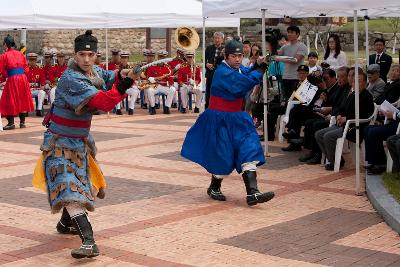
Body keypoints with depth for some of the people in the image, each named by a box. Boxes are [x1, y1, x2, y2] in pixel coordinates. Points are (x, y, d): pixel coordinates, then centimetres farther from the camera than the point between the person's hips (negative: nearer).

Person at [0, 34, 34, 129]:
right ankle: (22, 122, 16)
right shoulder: (20, 54, 9)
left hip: (12, 80, -5)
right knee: (22, 100, 13)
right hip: (23, 78, 5)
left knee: (10, 101, 4)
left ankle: (11, 123, 1)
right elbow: (26, 68, 12)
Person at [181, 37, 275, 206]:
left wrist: (257, 66, -8)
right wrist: (261, 70, -19)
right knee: (223, 156, 2)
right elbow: (243, 83, -29)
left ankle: (252, 193, -12)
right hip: (220, 120, -8)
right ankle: (214, 188, 28)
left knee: (250, 151, -6)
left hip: (236, 118, 8)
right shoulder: (223, 72, -21)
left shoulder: (238, 70, 7)